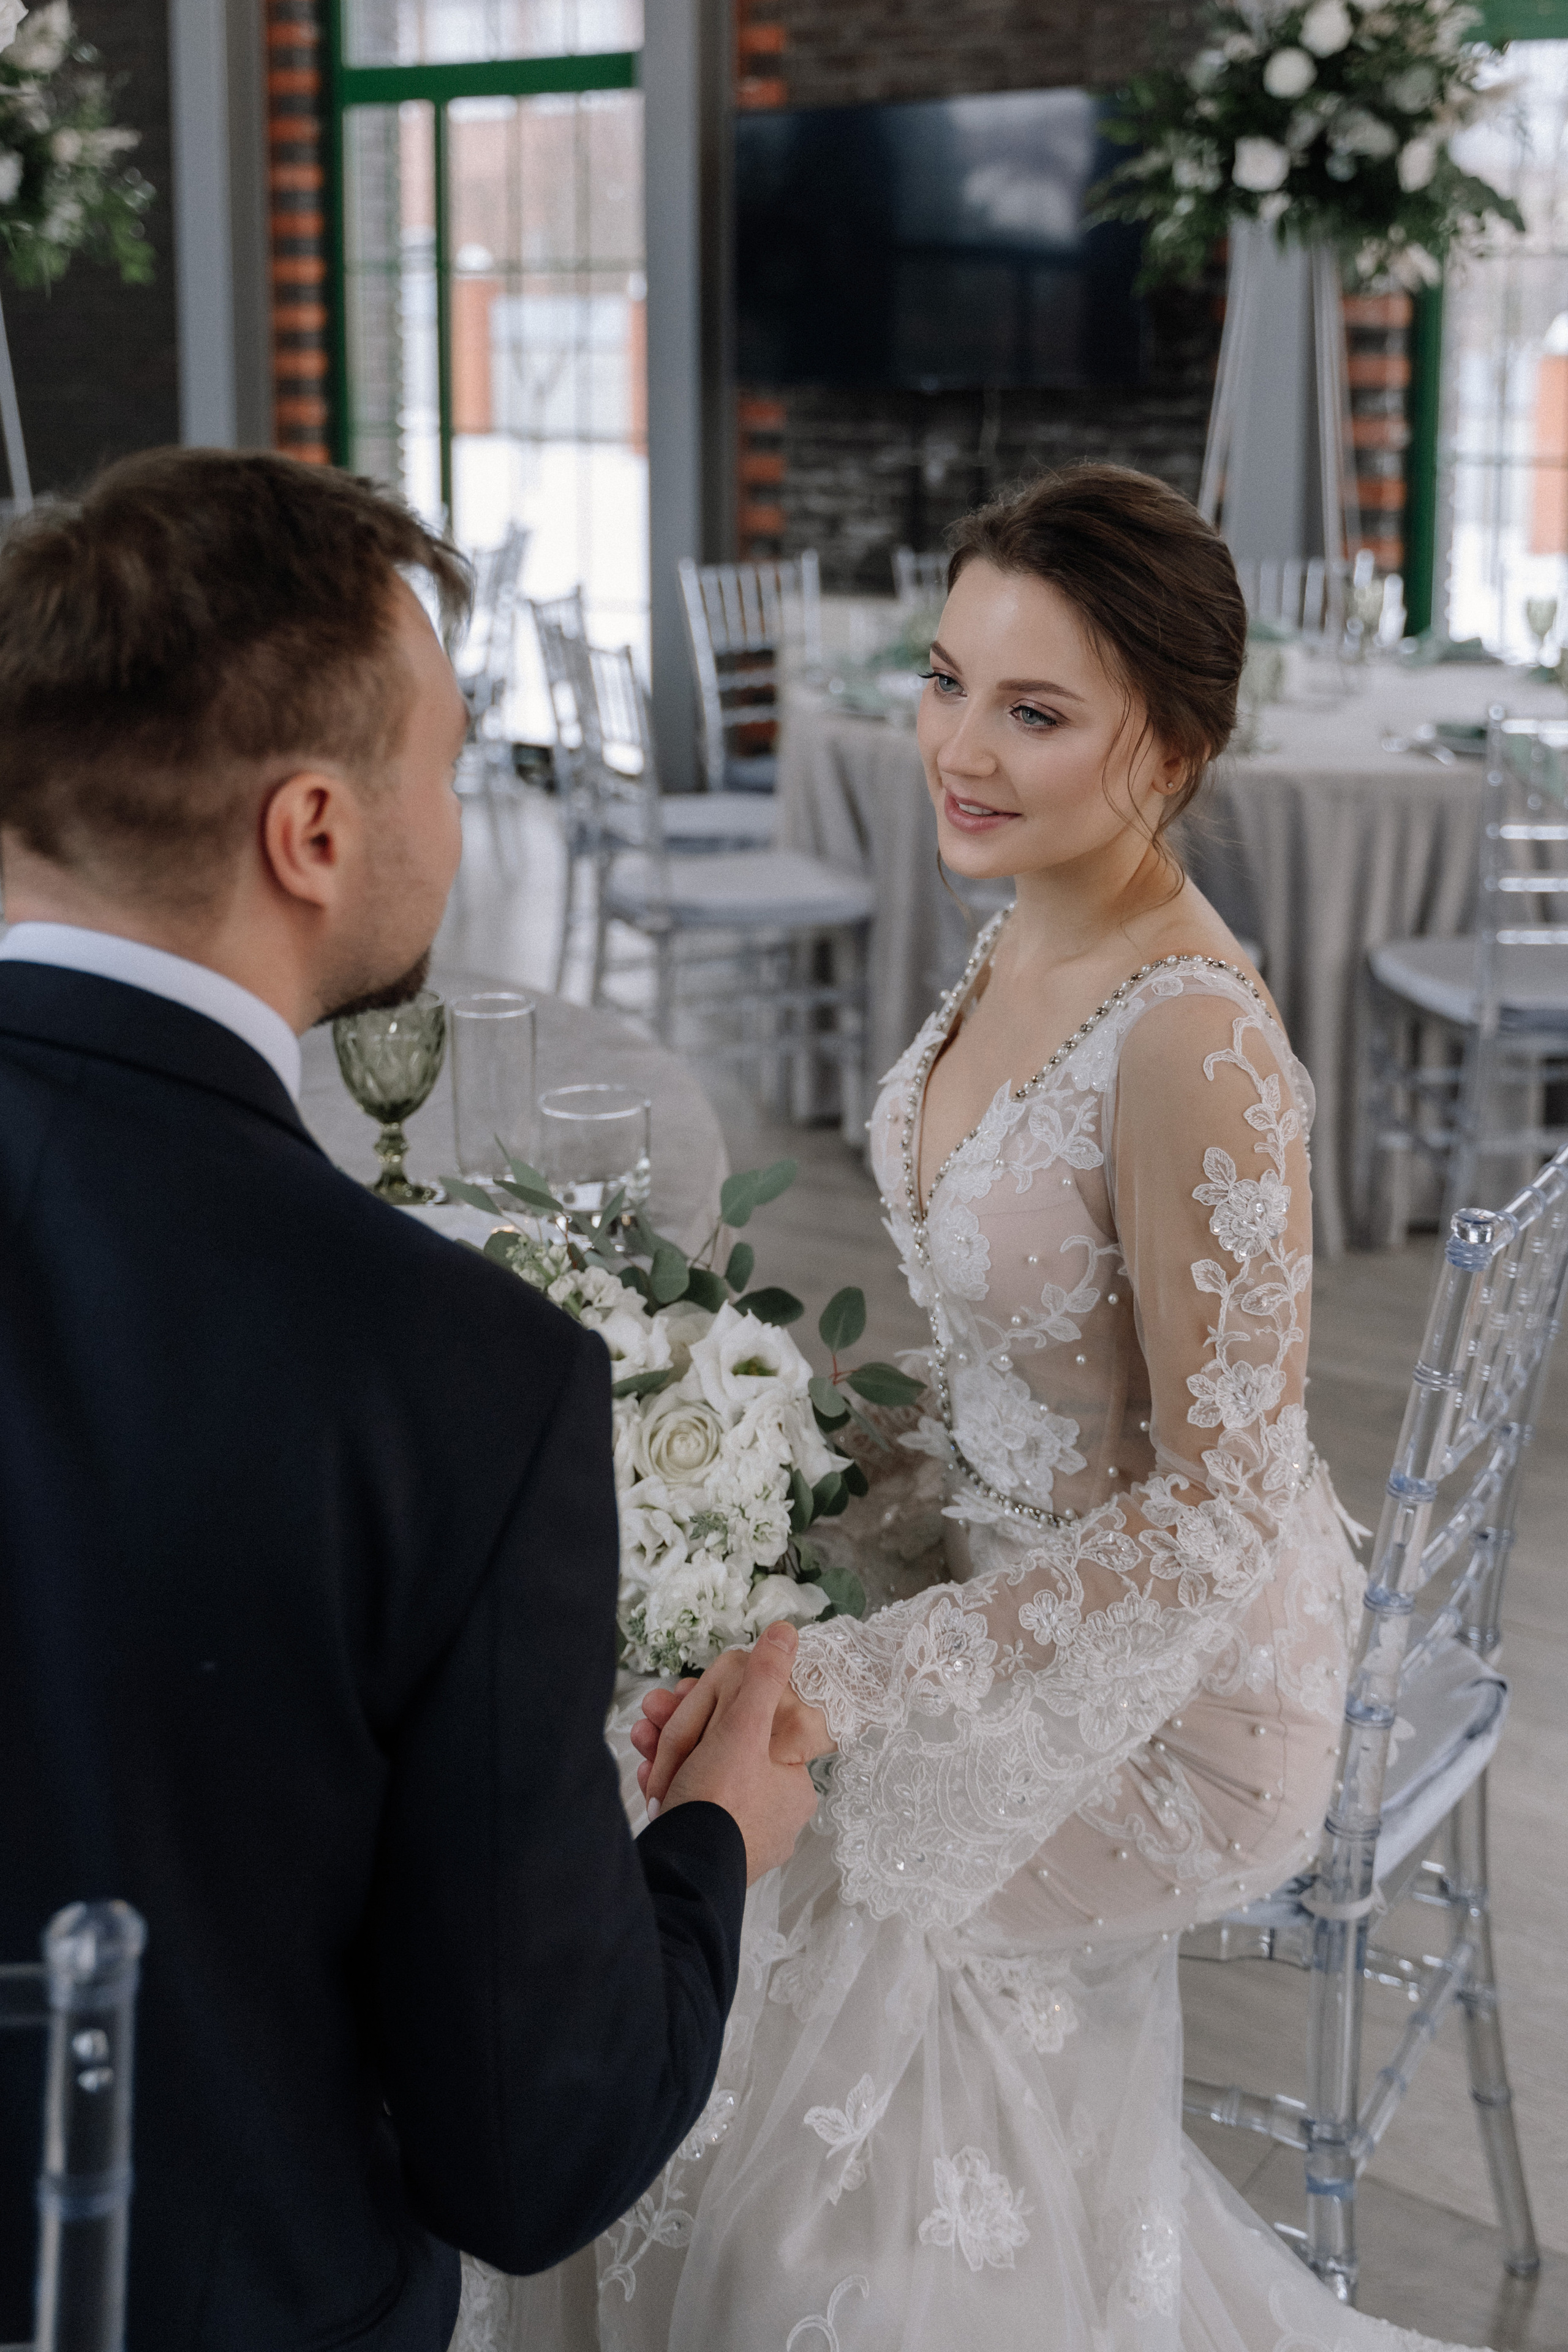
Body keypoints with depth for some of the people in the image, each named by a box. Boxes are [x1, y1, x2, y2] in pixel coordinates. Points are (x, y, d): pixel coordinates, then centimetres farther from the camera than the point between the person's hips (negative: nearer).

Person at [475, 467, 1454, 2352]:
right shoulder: (1020, 942, -4)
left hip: (1173, 1685, -8)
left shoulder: (1193, 1048, -31)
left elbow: (1212, 1508, -28)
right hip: (1028, 1574, 8)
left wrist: (848, 1680, -33)